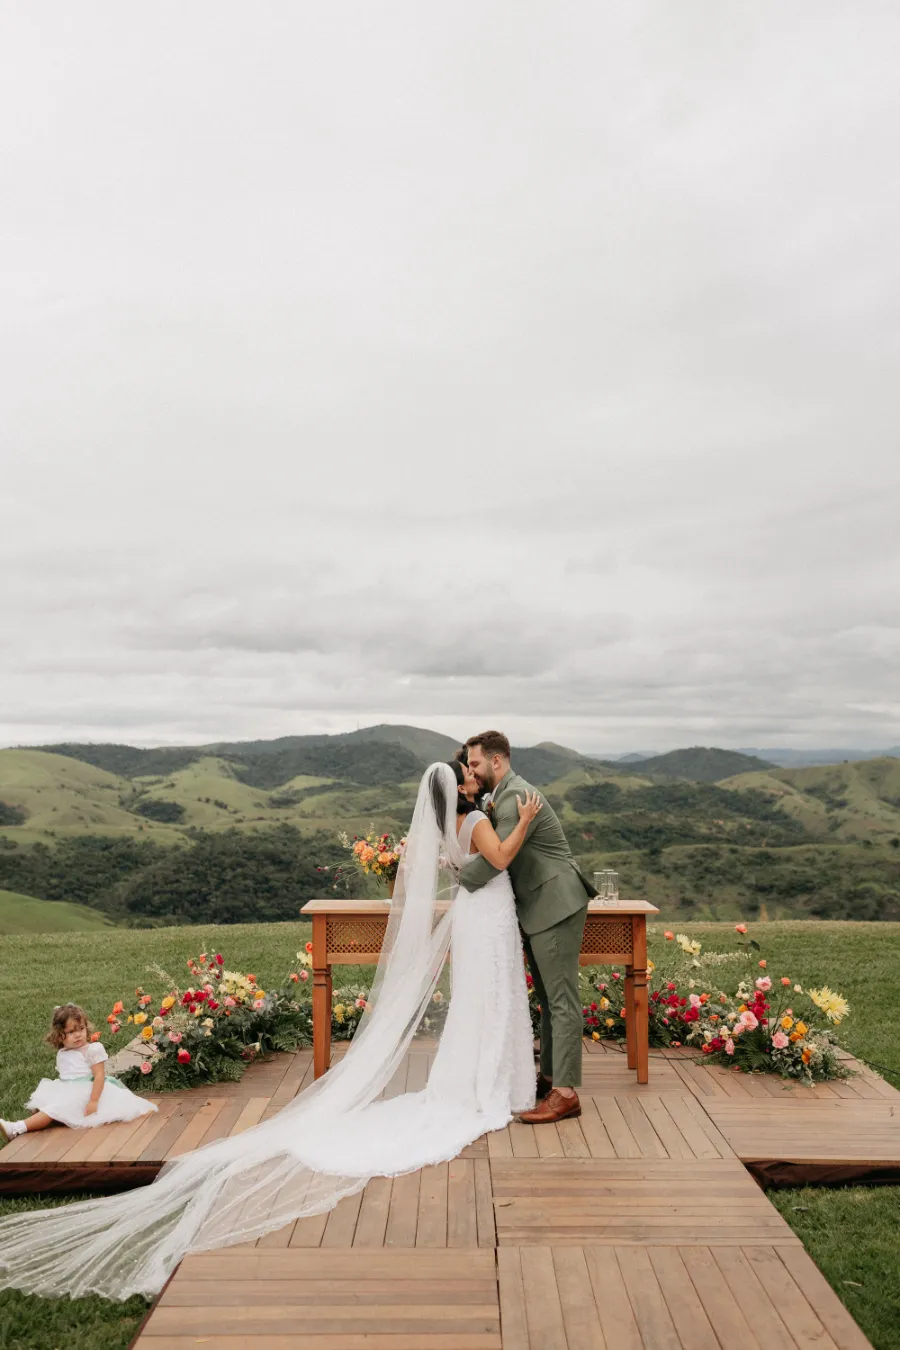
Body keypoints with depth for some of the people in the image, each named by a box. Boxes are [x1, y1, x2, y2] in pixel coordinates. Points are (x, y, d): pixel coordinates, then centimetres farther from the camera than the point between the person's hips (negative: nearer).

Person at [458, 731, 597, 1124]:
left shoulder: (517, 798, -20)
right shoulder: (501, 796, 13)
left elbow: (494, 858, -27)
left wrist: (458, 882, -11)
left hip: (555, 908, -10)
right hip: (537, 909, 10)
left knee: (561, 1000, -4)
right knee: (547, 998, 16)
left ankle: (565, 1092, 1)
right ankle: (549, 1077, 26)